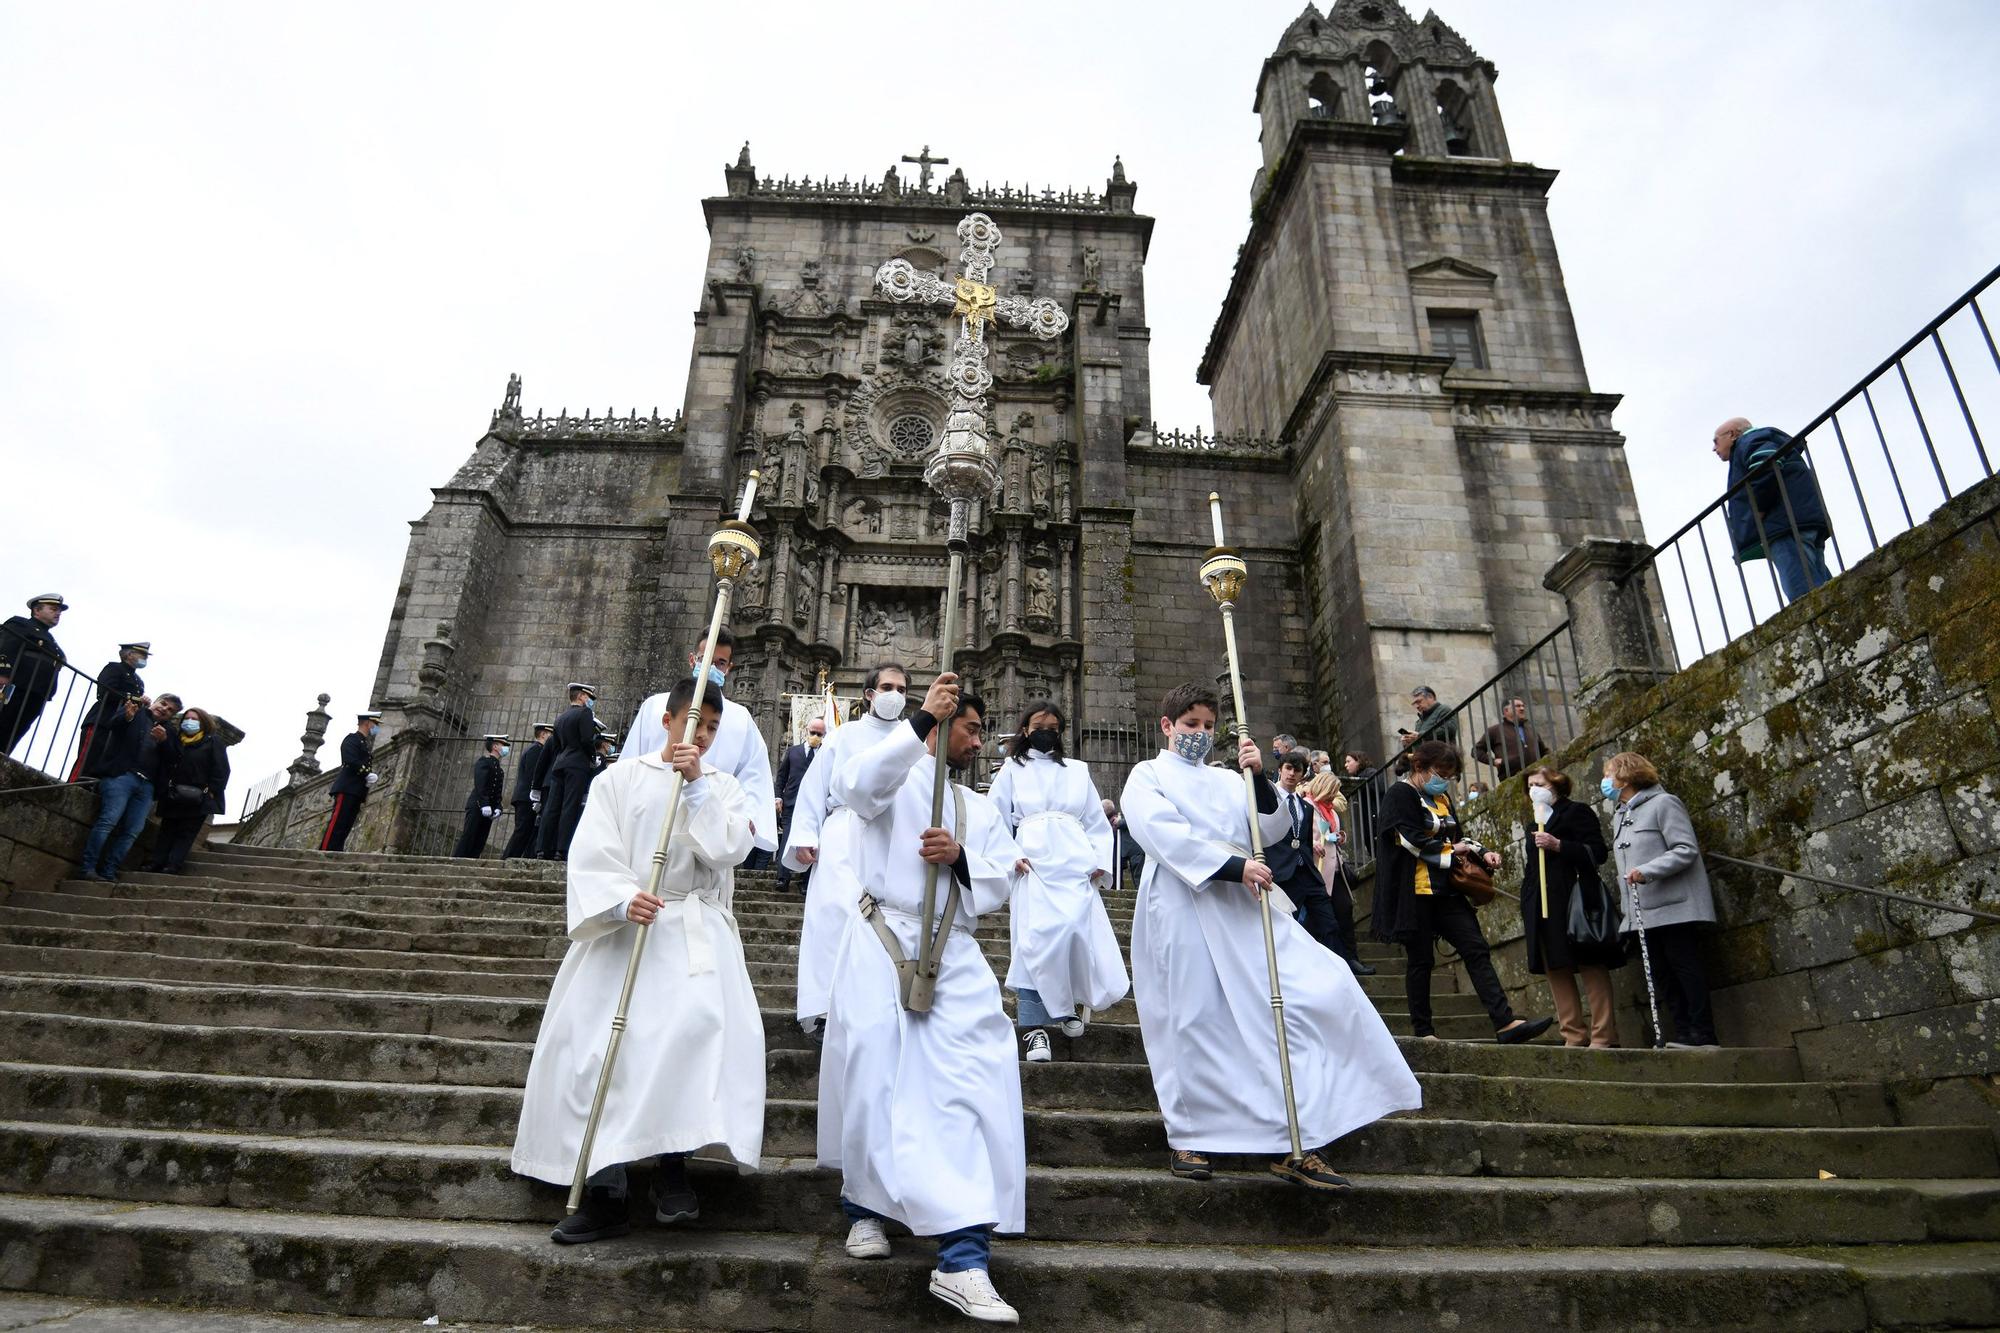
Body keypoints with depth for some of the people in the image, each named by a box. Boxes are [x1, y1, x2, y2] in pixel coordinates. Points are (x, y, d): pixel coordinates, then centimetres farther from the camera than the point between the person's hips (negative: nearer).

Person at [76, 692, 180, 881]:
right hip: (122, 775, -4)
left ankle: (108, 873, -1)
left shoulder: (170, 730, 23)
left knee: (133, 831, -5)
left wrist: (164, 741, -9)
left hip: (147, 785, 4)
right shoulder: (136, 710, 14)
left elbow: (173, 758, 9)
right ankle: (87, 868, -13)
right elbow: (111, 725, -5)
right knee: (109, 820, -17)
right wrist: (126, 717, -25)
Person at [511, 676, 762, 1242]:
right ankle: (606, 1191, 4)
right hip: (621, 926, 1)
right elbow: (591, 854, -3)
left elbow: (729, 849, -5)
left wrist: (696, 785, -10)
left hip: (696, 932, 0)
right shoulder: (621, 779, 9)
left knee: (703, 1026, -25)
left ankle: (673, 1165, -13)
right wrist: (624, 898, -21)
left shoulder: (723, 788, 13)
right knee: (595, 1044, -8)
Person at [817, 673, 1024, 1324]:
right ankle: (865, 1208, 25)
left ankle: (962, 1259, -8)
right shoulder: (895, 775, 7)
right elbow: (853, 785, -18)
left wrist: (960, 859, -9)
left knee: (967, 1089, -9)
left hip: (954, 958, 4)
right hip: (881, 946, -3)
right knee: (874, 1079, -2)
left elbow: (1000, 883, 13)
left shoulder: (981, 808, 23)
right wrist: (920, 721, -25)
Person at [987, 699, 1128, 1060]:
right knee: (1035, 940, -9)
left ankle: (1071, 1002, 22)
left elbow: (1097, 822, 15)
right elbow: (994, 821, 9)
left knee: (1078, 932, -6)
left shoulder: (1078, 770, 18)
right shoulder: (1011, 770, 13)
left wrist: (1101, 862, 3)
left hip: (1075, 864, 2)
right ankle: (1034, 1026, -3)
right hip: (1032, 865, -2)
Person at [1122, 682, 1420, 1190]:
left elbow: (1273, 831, 9)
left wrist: (1260, 778, -7)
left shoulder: (1227, 781, 20)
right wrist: (1234, 866, -18)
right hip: (1182, 905, -4)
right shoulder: (1146, 776, 7)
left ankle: (1293, 1144, 1)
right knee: (1194, 1018, -4)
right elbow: (1164, 833, -11)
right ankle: (1187, 1138, 14)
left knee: (1319, 989, -5)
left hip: (1240, 905, 5)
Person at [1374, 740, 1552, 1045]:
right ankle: (1423, 1030, 12)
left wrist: (1481, 853, 1)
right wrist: (1451, 852, -9)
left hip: (1446, 890, 8)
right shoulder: (1400, 795, -10)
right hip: (1416, 891, -8)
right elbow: (1415, 842, -18)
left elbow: (1455, 839, 19)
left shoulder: (1441, 797, 16)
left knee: (1476, 949, -2)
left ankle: (1505, 1023, -4)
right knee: (1420, 960, 1)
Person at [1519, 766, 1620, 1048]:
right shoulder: (1536, 825, 25)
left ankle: (1603, 1034, -4)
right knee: (1555, 970, 3)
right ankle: (1574, 1035, 6)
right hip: (1542, 907, 7)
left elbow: (1598, 853, -8)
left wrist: (1557, 845, -18)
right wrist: (1526, 912, 20)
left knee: (1591, 967, -6)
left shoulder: (1576, 812, 3)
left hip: (1574, 902, -7)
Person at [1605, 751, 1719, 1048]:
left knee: (1684, 966, -4)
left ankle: (1703, 1033, 2)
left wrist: (1647, 871, -23)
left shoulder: (1662, 803, -7)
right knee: (1661, 973, 8)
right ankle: (1683, 1032, 13)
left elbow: (1686, 850, -14)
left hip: (1674, 906, -8)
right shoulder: (1621, 817, 19)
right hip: (1645, 911, 8)